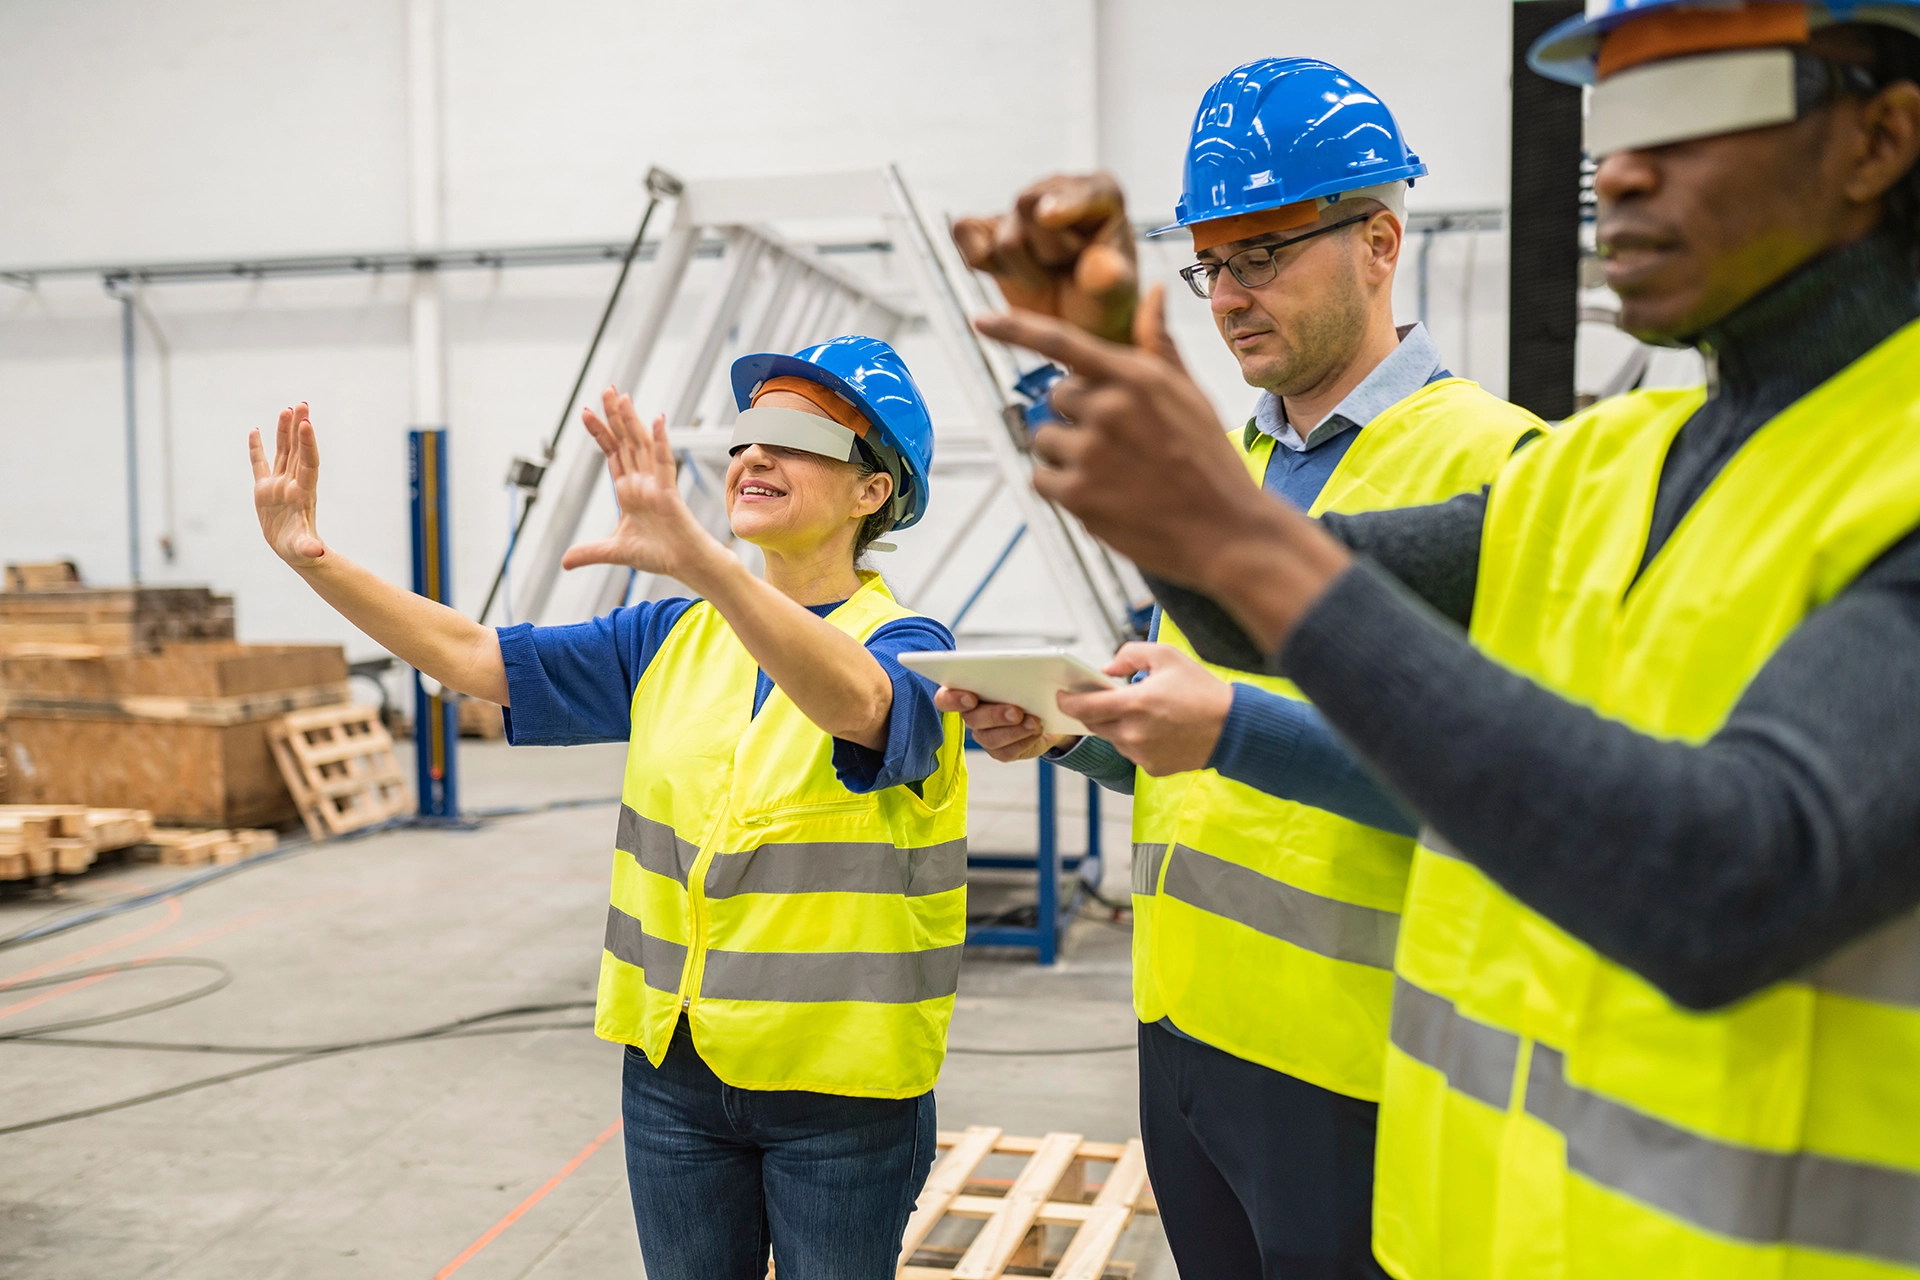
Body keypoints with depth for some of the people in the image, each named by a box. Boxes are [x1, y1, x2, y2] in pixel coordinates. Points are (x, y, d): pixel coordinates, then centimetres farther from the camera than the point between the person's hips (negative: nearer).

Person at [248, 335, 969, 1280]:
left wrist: (698, 559, -50)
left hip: (841, 1092, -4)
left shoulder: (901, 642, -11)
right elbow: (477, 660, 4)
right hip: (674, 1071, 5)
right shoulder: (673, 639, 6)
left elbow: (856, 704, -35)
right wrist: (315, 560, -9)